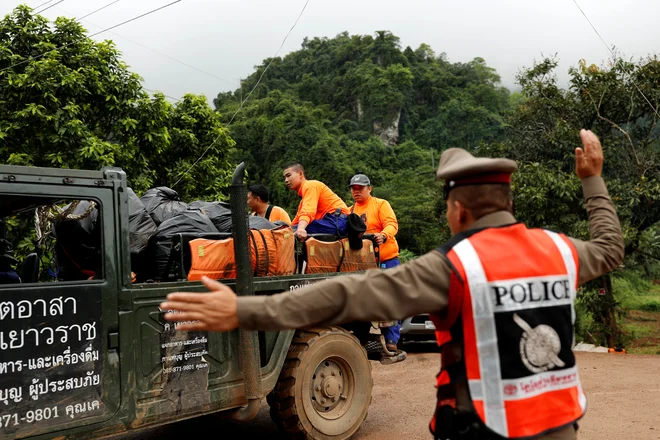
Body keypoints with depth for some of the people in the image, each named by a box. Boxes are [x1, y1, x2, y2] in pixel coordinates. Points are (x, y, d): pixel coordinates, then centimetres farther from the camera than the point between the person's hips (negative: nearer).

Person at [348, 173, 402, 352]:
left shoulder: (381, 204, 0)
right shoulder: (349, 211, 14)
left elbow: (392, 224, -14)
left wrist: (383, 235, -34)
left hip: (387, 259, -4)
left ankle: (391, 339, 2)